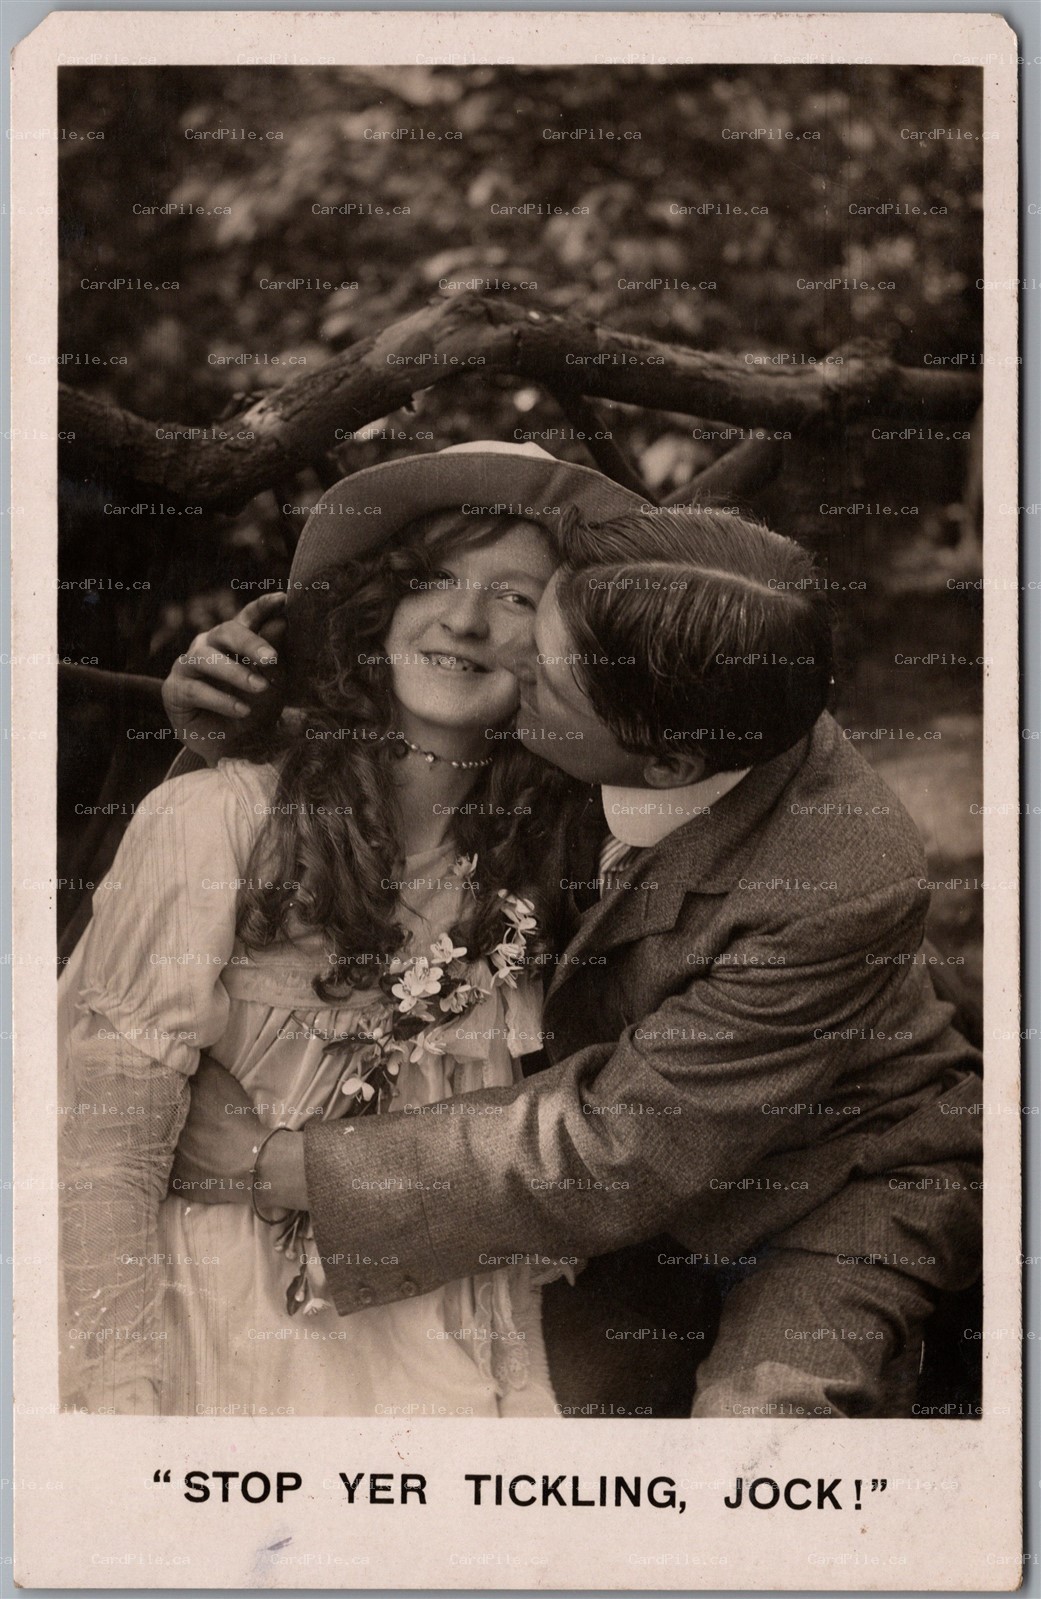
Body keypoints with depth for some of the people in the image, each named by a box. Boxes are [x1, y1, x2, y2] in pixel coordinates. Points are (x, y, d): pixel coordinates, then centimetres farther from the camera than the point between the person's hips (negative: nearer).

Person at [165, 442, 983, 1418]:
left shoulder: (844, 895, -36)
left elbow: (609, 1155, -32)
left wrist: (278, 1163, -28)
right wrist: (223, 696, -20)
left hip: (843, 1182, -6)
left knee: (759, 1411, -32)